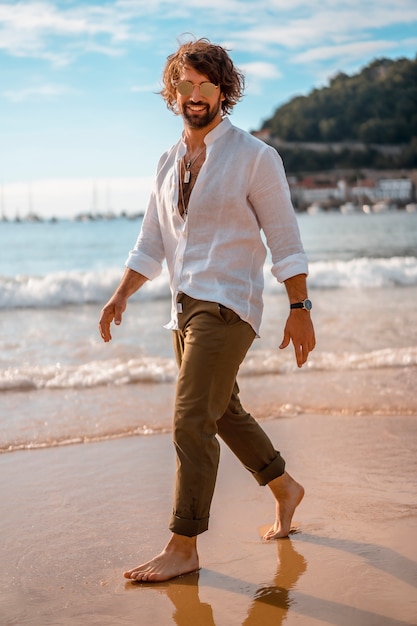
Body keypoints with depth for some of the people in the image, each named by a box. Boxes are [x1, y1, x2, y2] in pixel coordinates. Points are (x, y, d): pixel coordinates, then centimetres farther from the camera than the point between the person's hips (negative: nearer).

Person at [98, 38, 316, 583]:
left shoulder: (254, 157, -7)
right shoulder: (170, 163, 12)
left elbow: (284, 240, -7)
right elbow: (152, 242, 16)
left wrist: (300, 309, -10)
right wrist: (121, 296, 6)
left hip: (228, 304, -7)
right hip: (186, 307, 8)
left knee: (192, 420, -13)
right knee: (224, 413, 18)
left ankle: (183, 548, -6)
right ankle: (285, 489, 39)